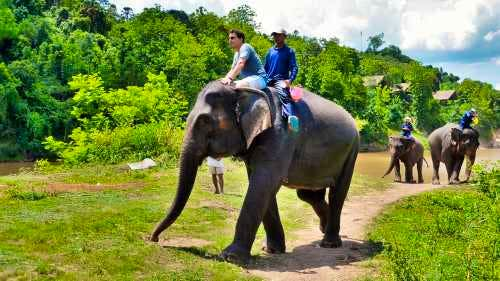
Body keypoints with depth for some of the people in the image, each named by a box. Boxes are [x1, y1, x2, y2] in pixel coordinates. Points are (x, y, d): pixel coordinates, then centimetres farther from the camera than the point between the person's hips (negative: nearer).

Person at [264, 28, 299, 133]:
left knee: (284, 95, -34)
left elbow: (294, 67, -2)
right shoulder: (270, 51, 20)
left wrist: (290, 80, -19)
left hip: (281, 80, -6)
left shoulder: (289, 51, 7)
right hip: (268, 80, 6)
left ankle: (291, 117, -57)